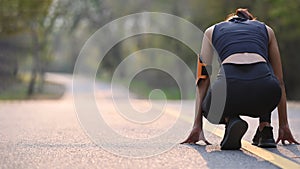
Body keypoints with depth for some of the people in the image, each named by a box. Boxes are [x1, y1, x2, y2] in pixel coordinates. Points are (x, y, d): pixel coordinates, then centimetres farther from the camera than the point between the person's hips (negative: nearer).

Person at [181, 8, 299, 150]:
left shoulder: (212, 32, 32)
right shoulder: (266, 30, 34)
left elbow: (203, 79, 26)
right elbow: (279, 80, 37)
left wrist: (197, 125, 26)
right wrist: (284, 125, 43)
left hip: (229, 86, -1)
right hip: (266, 89, 1)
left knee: (209, 107, 36)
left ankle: (231, 121, 1)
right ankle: (265, 129, 21)